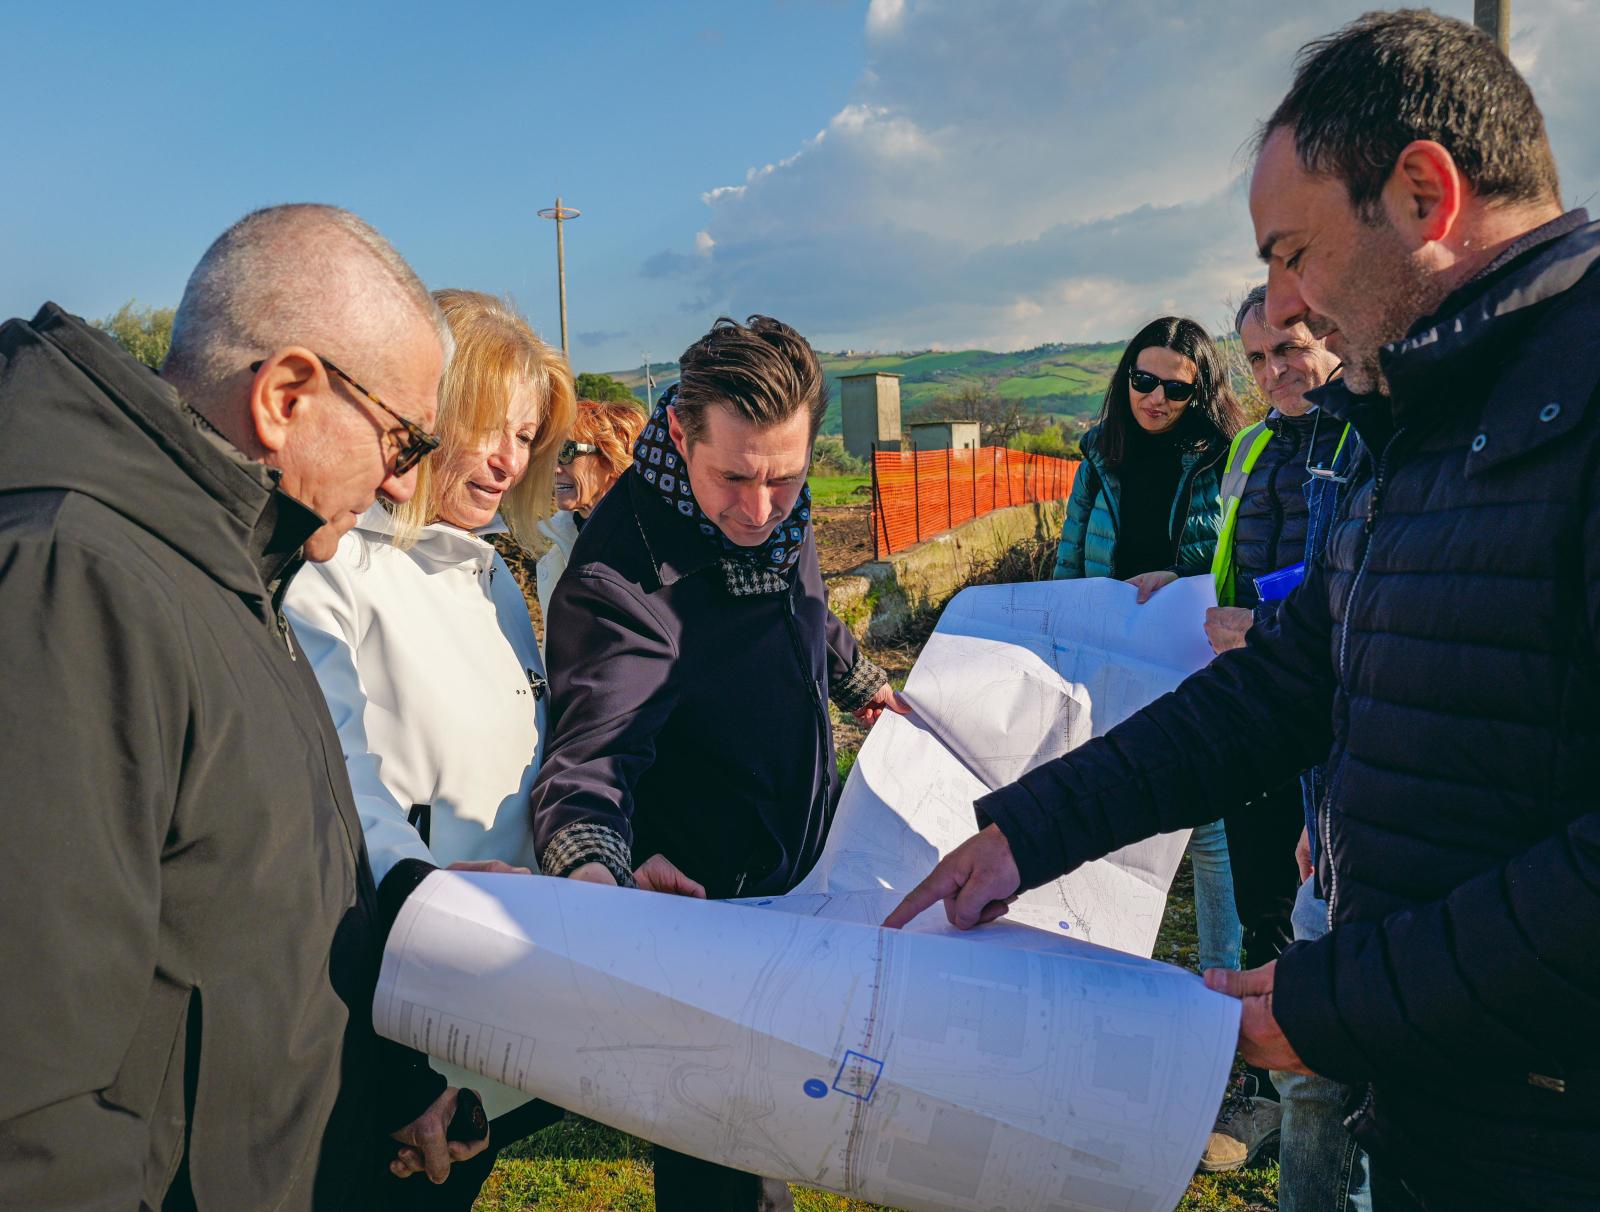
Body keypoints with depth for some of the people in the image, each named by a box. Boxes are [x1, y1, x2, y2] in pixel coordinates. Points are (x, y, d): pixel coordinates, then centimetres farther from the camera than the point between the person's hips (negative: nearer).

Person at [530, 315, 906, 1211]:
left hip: (800, 872, 8)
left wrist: (862, 681, 28)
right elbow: (593, 754, -37)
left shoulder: (780, 518, -7)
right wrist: (591, 871, -56)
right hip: (699, 905, -7)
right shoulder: (622, 574, -31)